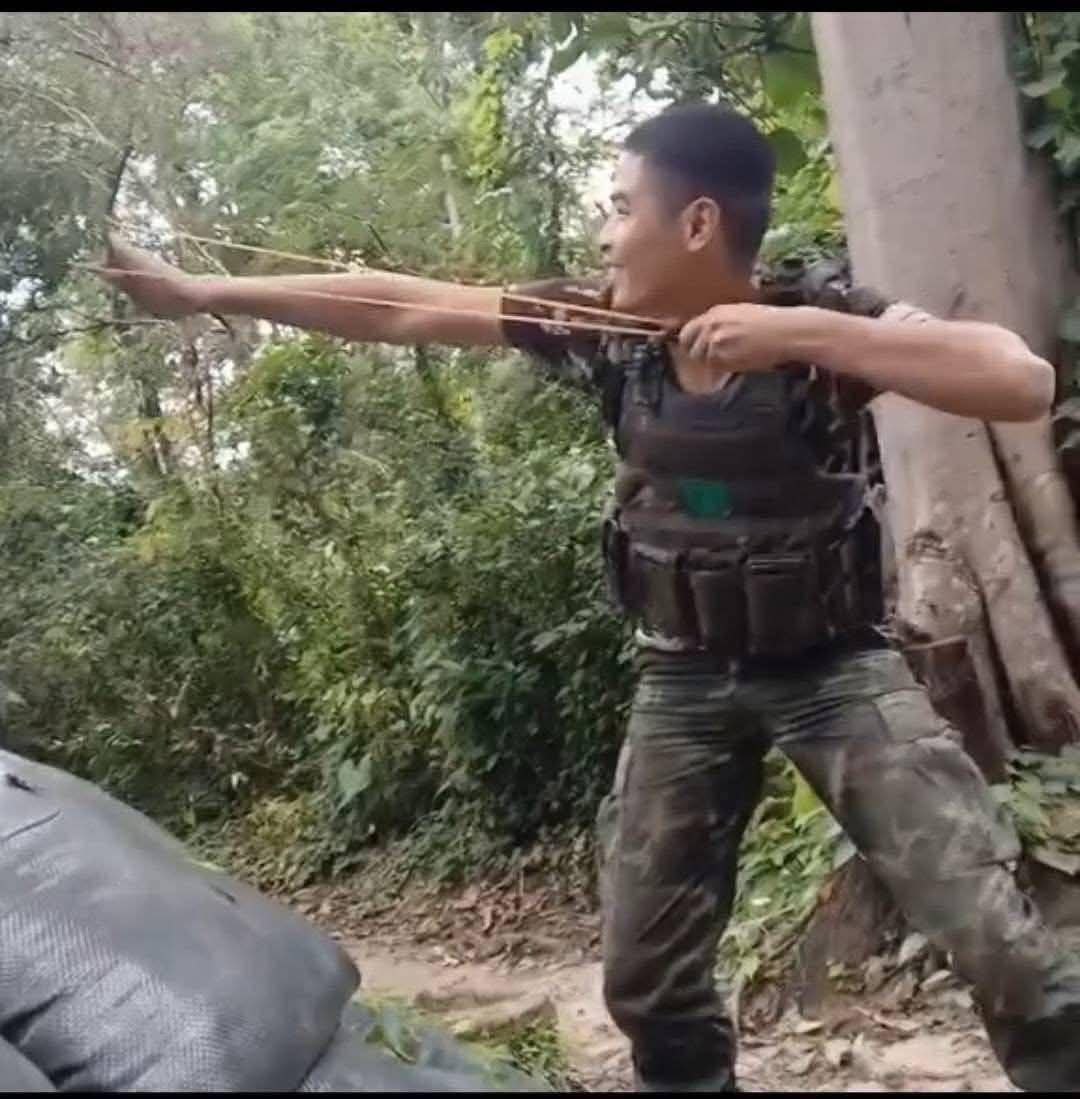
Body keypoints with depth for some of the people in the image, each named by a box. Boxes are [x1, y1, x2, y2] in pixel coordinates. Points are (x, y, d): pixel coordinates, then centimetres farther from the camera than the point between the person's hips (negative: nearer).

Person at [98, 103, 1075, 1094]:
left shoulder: (825, 319, -16)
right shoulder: (603, 327, -7)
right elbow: (400, 309, -3)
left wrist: (801, 336, -34)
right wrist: (200, 292, 2)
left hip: (834, 666, -3)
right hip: (684, 680, 4)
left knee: (1000, 939, -13)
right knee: (646, 975, 8)